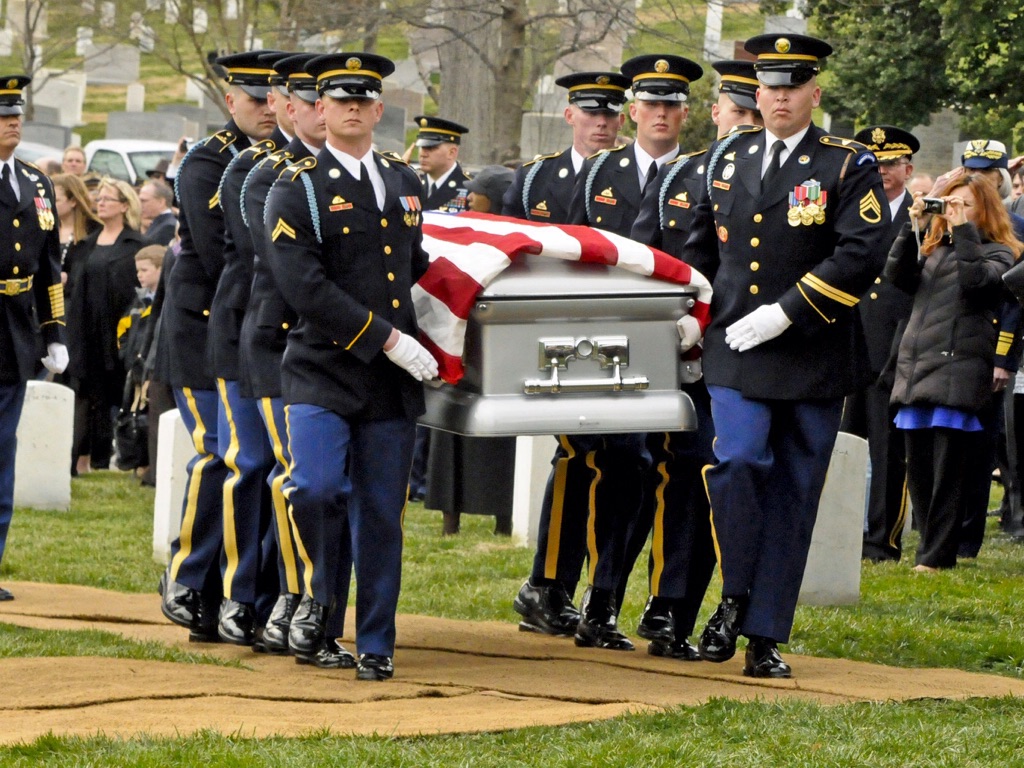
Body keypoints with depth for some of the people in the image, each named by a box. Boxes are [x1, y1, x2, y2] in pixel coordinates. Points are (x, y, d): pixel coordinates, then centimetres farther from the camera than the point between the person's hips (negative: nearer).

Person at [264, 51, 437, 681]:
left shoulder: (404, 181, 16)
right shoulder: (297, 189, -3)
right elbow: (304, 285, -14)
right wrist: (387, 339, -16)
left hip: (394, 382, 5)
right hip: (323, 371, -4)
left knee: (381, 516, 5)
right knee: (317, 490, -22)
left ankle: (376, 645, 13)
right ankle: (318, 593, 6)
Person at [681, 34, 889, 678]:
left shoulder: (850, 168, -2)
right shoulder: (727, 159, 11)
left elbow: (862, 257, -13)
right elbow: (701, 245, 24)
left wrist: (783, 313, -17)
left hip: (814, 359, -2)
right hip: (735, 355, 2)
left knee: (793, 497, 2)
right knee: (738, 463, -18)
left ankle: (765, 638, 8)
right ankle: (735, 597, 0)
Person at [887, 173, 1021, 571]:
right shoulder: (933, 248, 21)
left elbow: (976, 278, -17)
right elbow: (899, 275, 8)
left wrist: (964, 229, -16)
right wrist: (911, 226, 0)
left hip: (957, 370, -7)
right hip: (915, 367, 7)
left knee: (947, 470, -6)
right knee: (918, 468, 8)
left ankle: (937, 554, -3)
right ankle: (931, 548, 17)